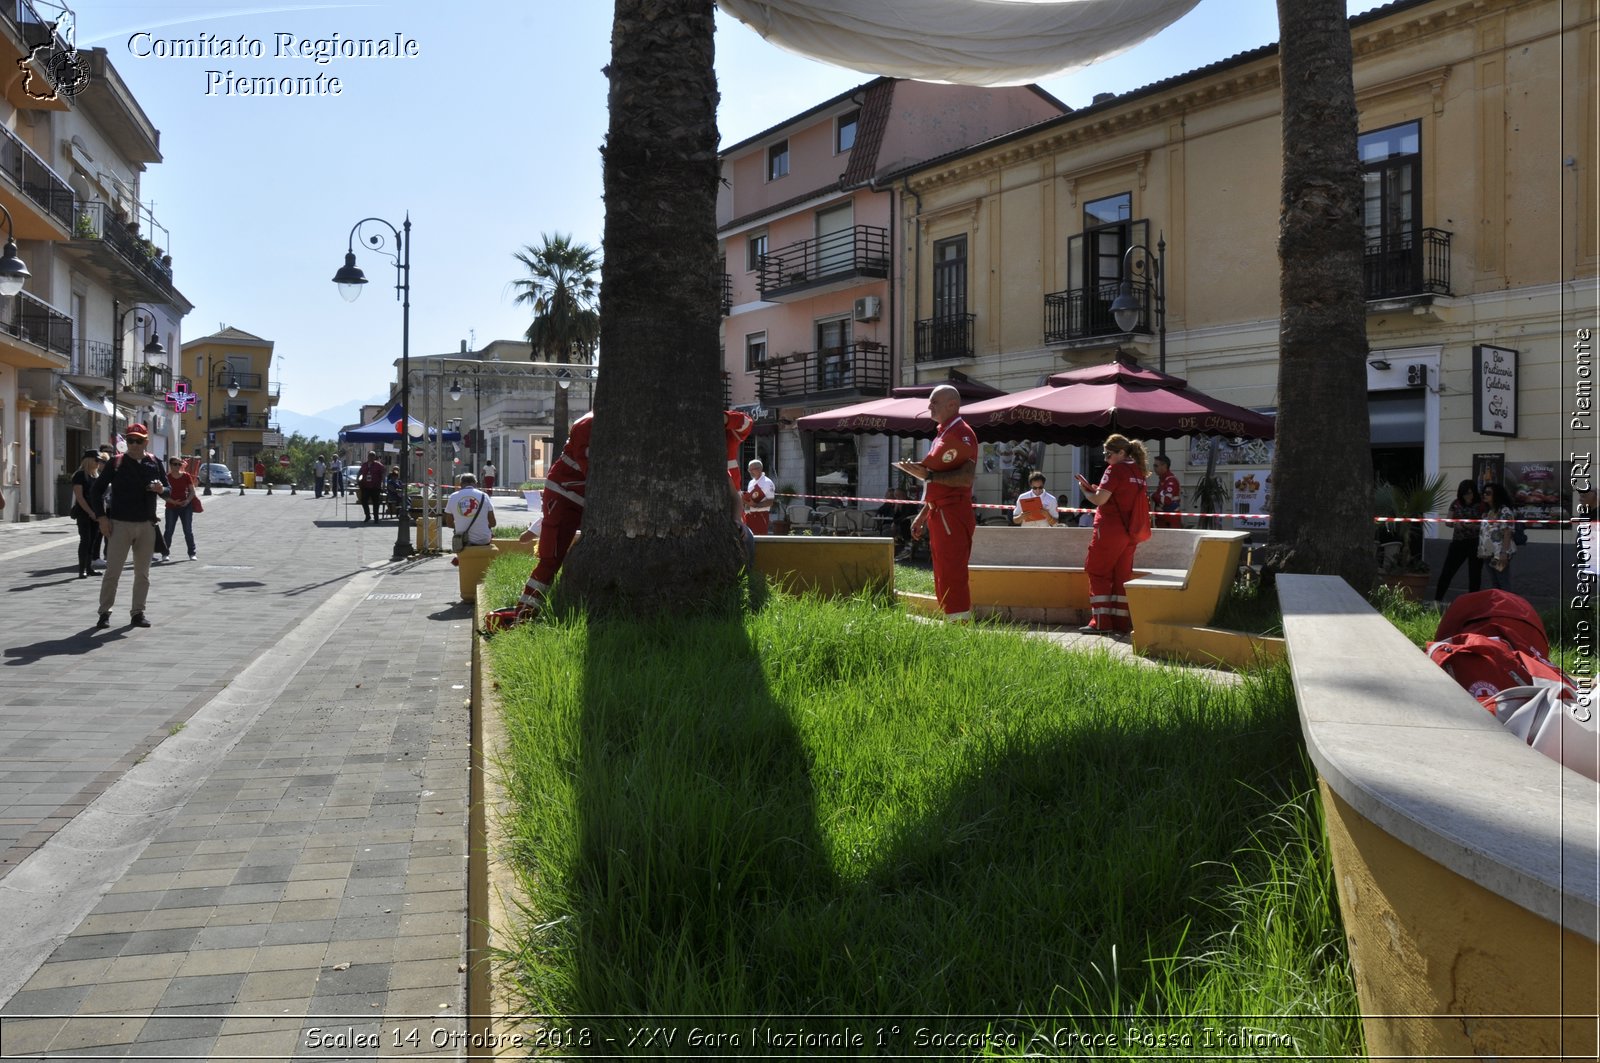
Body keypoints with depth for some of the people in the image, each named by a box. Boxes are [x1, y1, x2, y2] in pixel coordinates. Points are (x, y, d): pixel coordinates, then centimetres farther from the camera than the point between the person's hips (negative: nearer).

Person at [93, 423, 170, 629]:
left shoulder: (154, 463, 7)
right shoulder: (116, 462, -1)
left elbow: (168, 490, 12)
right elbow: (98, 489, 1)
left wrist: (161, 490, -13)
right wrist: (102, 517, -6)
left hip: (147, 525, 3)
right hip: (119, 524, -3)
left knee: (142, 573, 8)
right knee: (113, 571, -2)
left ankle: (137, 613, 17)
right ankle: (104, 612, 9)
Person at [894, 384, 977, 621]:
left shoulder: (960, 433, -11)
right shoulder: (943, 434, 20)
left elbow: (966, 478, -22)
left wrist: (929, 475, -22)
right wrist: (922, 516, 23)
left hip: (952, 516, -10)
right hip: (939, 514, 10)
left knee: (952, 577, -10)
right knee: (944, 578, 14)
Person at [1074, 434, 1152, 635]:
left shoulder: (1115, 469, -12)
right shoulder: (1137, 471, 13)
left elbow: (1100, 499, -15)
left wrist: (1085, 490, 3)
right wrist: (1096, 489, 12)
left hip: (1110, 529, -8)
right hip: (1130, 531, 8)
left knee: (1098, 573, 0)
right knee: (1122, 575, 11)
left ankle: (1101, 622, -3)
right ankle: (1121, 622, 10)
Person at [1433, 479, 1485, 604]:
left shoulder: (1481, 506, -3)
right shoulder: (1456, 504, 6)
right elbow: (1448, 522, 11)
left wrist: (1472, 525, -20)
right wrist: (1455, 523, -9)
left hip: (1476, 543, -2)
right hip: (1458, 542, 2)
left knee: (1474, 574, 4)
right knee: (1447, 571, -1)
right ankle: (1437, 600, 3)